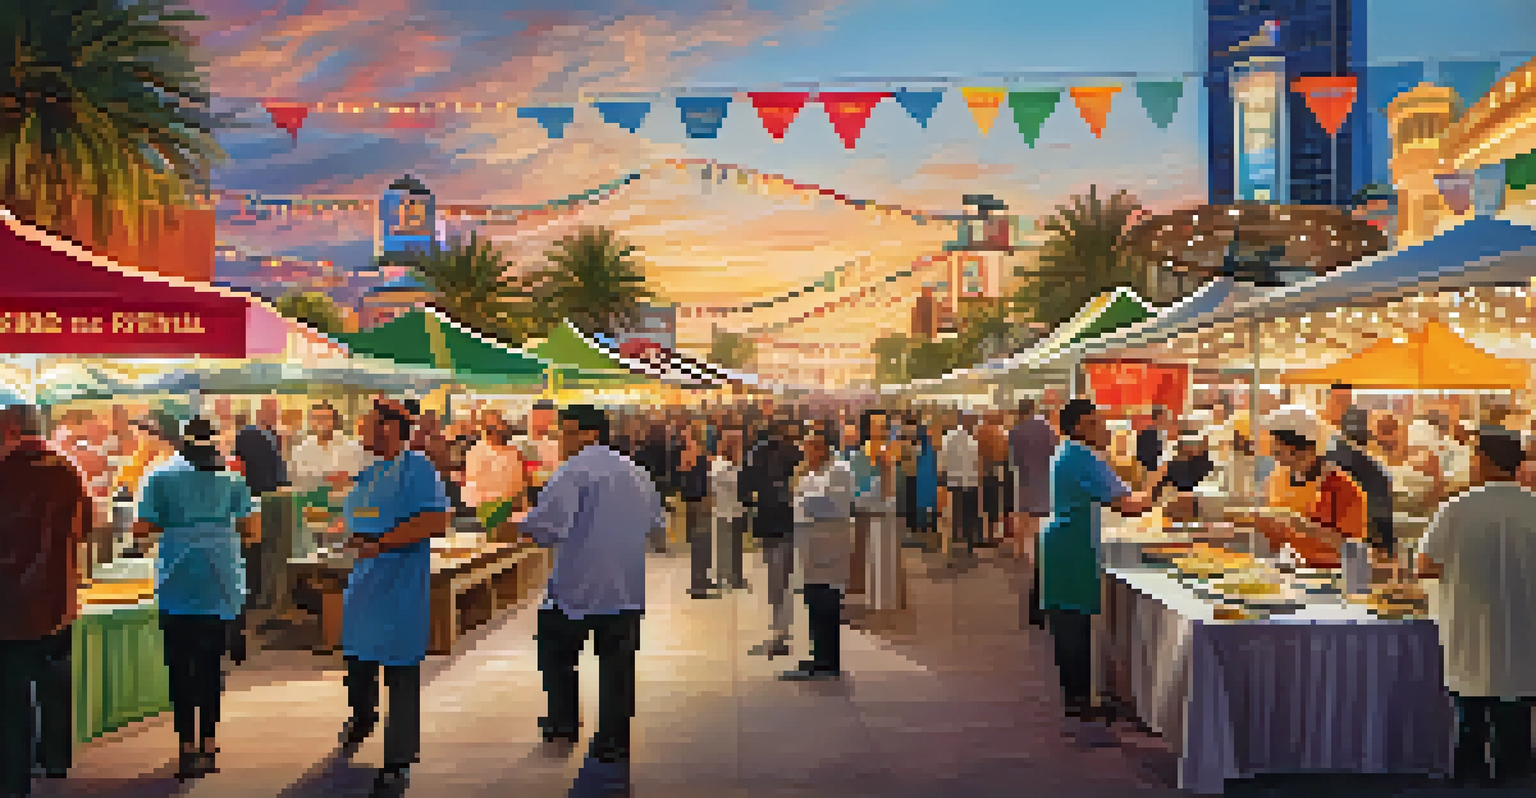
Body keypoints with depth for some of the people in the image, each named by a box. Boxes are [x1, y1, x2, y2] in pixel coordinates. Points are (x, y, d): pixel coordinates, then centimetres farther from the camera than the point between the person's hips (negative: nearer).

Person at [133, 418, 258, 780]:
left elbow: (142, 530, -1)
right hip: (221, 584, 2)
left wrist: (169, 523, 18)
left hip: (177, 584, -1)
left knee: (181, 666, 3)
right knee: (211, 665, 11)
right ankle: (207, 747, 13)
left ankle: (189, 748, -1)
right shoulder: (233, 479, 5)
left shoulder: (162, 478, 2)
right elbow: (251, 529, 1)